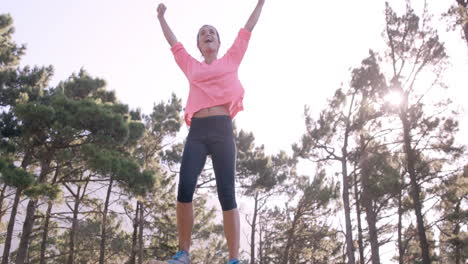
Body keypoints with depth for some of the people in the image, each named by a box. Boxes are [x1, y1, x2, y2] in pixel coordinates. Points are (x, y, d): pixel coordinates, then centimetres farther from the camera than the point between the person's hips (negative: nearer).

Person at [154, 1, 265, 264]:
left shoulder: (230, 60, 19)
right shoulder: (192, 66, 22)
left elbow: (248, 29, 25)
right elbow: (174, 43, 36)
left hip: (222, 129, -2)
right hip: (196, 132, 2)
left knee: (227, 194, -8)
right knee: (185, 189, -14)